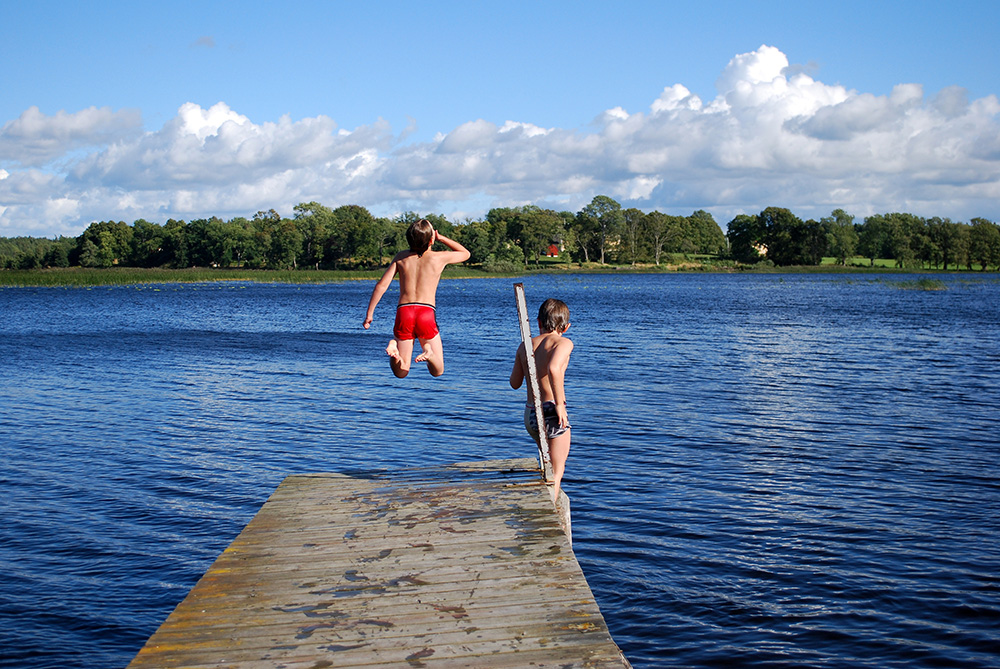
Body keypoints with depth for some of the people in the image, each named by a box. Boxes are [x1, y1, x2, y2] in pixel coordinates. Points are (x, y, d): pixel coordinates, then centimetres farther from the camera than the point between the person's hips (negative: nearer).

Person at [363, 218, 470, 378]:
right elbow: (465, 253, 26)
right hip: (427, 313, -2)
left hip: (403, 312, 2)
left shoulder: (401, 257, 11)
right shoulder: (439, 257, 5)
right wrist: (441, 238, 26)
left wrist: (369, 313, 10)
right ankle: (428, 352, -22)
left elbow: (381, 285, 5)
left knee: (401, 373, 11)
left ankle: (394, 347, -19)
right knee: (437, 371, 10)